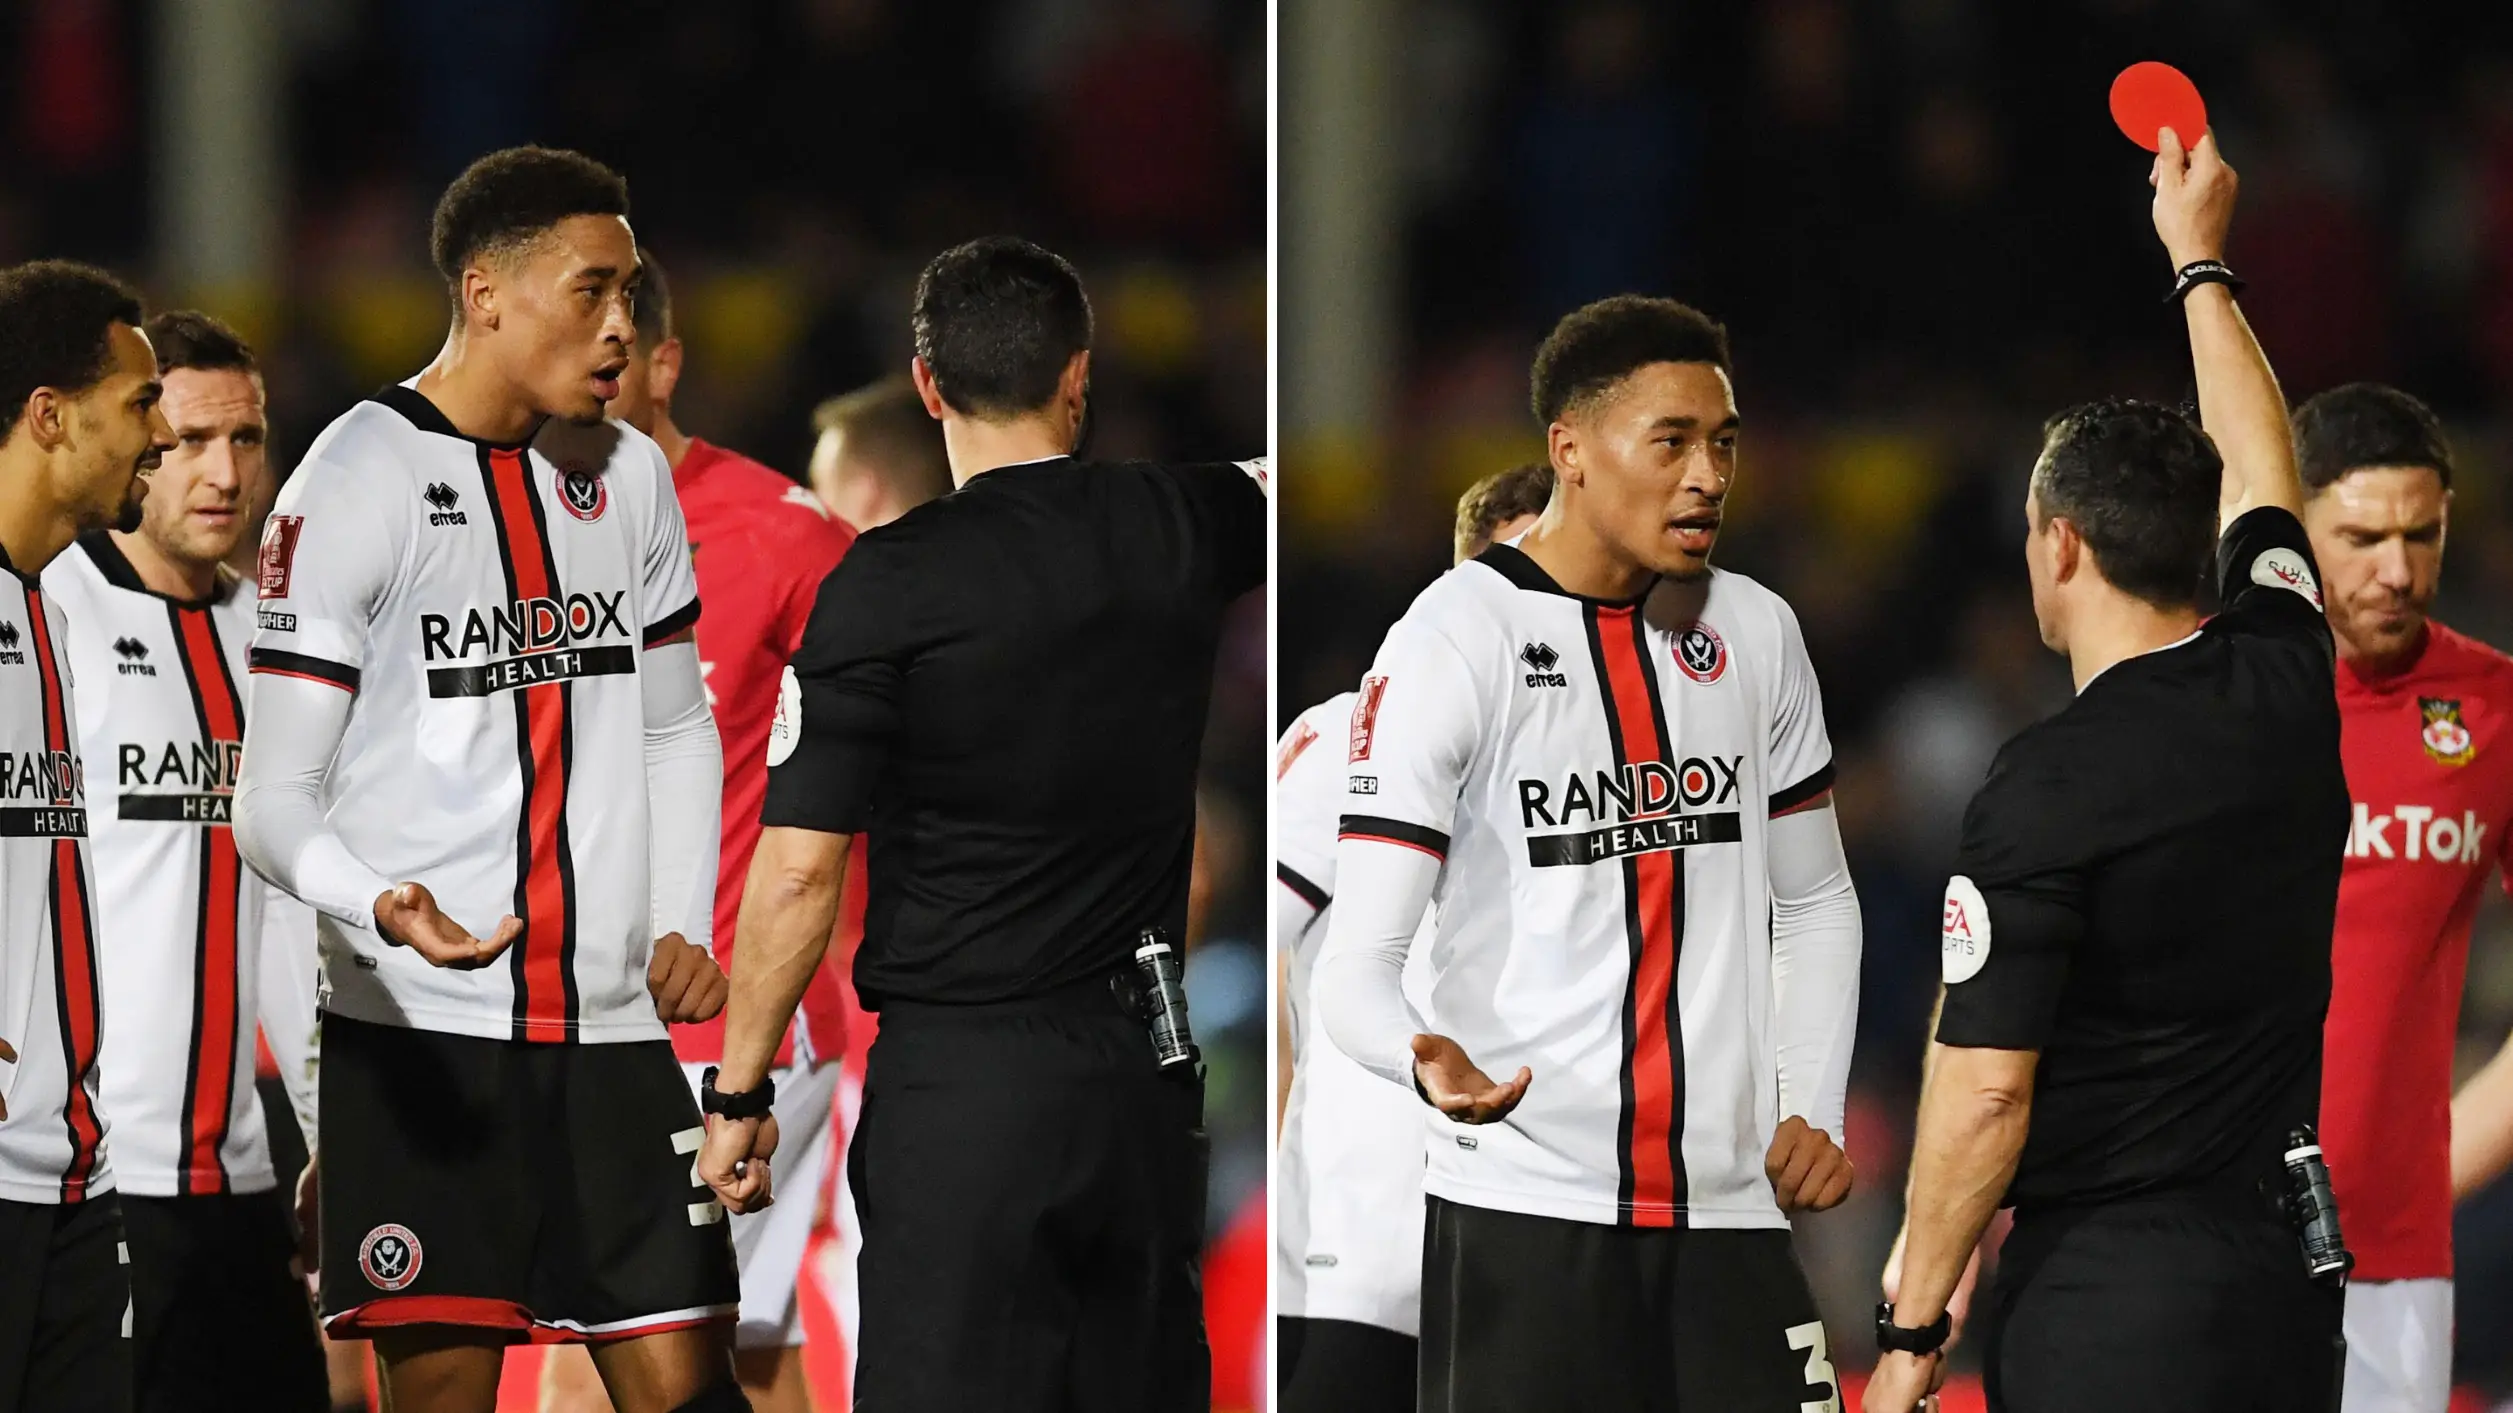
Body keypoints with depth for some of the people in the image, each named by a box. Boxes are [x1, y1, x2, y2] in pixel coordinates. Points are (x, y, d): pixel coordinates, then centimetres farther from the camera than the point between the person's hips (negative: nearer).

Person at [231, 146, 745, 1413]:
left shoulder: (627, 476, 12)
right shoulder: (357, 485, -7)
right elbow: (273, 803, -11)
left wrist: (682, 928, 7)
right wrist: (385, 912, -31)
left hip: (612, 1026, 5)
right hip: (421, 1027, -5)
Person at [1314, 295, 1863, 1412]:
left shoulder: (1757, 635, 11)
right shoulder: (1456, 642, -7)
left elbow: (1816, 903, 23)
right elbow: (1355, 964, -11)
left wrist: (1813, 1110, 9)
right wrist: (1430, 1064, -32)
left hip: (1730, 1204, 5)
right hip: (1525, 1205, -5)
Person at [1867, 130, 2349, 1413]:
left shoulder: (2043, 792, -13)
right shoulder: (2283, 691, 5)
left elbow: (1985, 1092, -14)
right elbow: (2256, 477, 27)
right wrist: (2200, 262, 42)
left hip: (2109, 1297, -7)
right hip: (2285, 1277, 7)